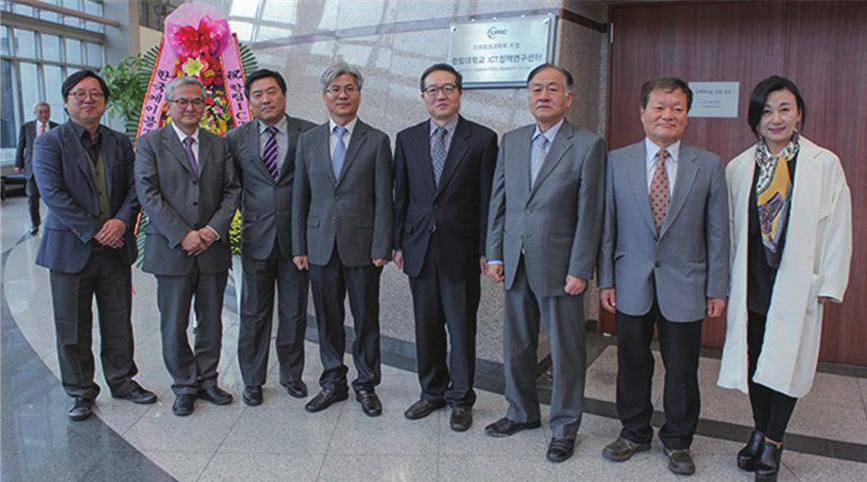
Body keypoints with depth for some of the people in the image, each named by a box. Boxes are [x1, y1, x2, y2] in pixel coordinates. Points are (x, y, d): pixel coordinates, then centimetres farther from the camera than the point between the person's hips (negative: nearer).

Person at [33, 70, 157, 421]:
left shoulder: (120, 143, 9)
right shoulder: (49, 143, -4)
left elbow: (134, 187, 4)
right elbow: (53, 193, -13)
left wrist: (122, 221, -14)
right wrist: (94, 231, -17)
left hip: (115, 248, 4)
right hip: (70, 250, -3)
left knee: (119, 323, 13)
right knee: (73, 328, 7)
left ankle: (121, 380, 29)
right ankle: (80, 392, 22)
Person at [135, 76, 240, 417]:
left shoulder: (219, 145, 11)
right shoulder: (150, 143, 1)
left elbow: (232, 190, 5)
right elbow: (148, 194, -8)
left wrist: (214, 229, -11)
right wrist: (182, 235, -16)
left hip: (213, 248, 3)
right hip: (171, 249, -3)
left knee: (211, 322, 11)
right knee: (174, 325, 5)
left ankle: (207, 380, 25)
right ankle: (185, 386, 20)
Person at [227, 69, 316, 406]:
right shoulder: (237, 139, 4)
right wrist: (247, 215, 5)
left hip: (296, 237, -1)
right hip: (256, 237, 1)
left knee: (294, 312, 10)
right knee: (254, 313, 8)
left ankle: (292, 374, 27)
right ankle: (252, 381, 22)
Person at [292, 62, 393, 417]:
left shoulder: (376, 141, 0)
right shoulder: (308, 140, 8)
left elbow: (383, 199, -3)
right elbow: (300, 197, 8)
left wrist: (381, 248, -9)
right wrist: (299, 247, 4)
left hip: (361, 245, -2)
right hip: (321, 244, 2)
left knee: (366, 319, 7)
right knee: (328, 319, 10)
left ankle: (366, 384, 22)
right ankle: (334, 383, 26)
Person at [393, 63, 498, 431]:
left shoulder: (482, 139, -2)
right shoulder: (407, 139, 7)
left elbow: (487, 199, -3)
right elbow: (400, 195, 9)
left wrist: (486, 250, -6)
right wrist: (397, 243, 5)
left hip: (461, 249, -3)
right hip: (419, 247, 3)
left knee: (461, 327, 5)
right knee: (426, 325, 12)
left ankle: (460, 398, 21)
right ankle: (432, 391, 28)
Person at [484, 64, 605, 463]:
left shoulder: (587, 145, -7)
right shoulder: (511, 142, 8)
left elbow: (589, 214, -9)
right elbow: (498, 202, 10)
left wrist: (580, 270, -12)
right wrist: (494, 255, 5)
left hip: (559, 266, -4)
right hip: (515, 264, 5)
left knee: (565, 351, 7)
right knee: (516, 346, 15)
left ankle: (564, 426, 24)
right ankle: (522, 412, 34)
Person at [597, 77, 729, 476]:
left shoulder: (709, 165, -1)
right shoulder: (616, 161, 0)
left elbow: (717, 231, 1)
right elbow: (607, 226, 1)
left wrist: (718, 288, -1)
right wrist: (605, 280, -1)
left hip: (685, 287, 0)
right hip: (631, 285, 1)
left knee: (682, 369, 10)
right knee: (632, 364, 12)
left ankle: (677, 441, 30)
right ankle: (634, 432, 32)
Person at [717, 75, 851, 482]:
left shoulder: (824, 164, -5)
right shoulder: (738, 168, 2)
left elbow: (838, 228, -2)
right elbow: (730, 228, 6)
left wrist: (830, 284, -4)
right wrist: (727, 281, 4)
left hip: (796, 283, -2)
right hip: (751, 282, 3)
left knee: (786, 363, 5)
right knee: (753, 360, 11)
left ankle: (772, 443, 22)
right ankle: (760, 433, 30)